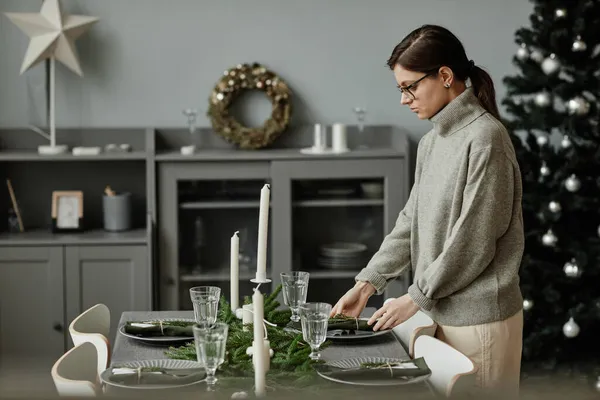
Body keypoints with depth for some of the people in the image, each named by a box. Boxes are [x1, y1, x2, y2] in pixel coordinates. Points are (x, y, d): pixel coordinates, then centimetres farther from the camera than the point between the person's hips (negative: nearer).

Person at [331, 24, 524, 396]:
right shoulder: (432, 142, 11)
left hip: (479, 319, -7)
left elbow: (472, 240, -17)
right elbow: (411, 222, 13)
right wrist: (367, 284, 4)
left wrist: (417, 298, -11)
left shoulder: (485, 138, -16)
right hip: (442, 311, 8)